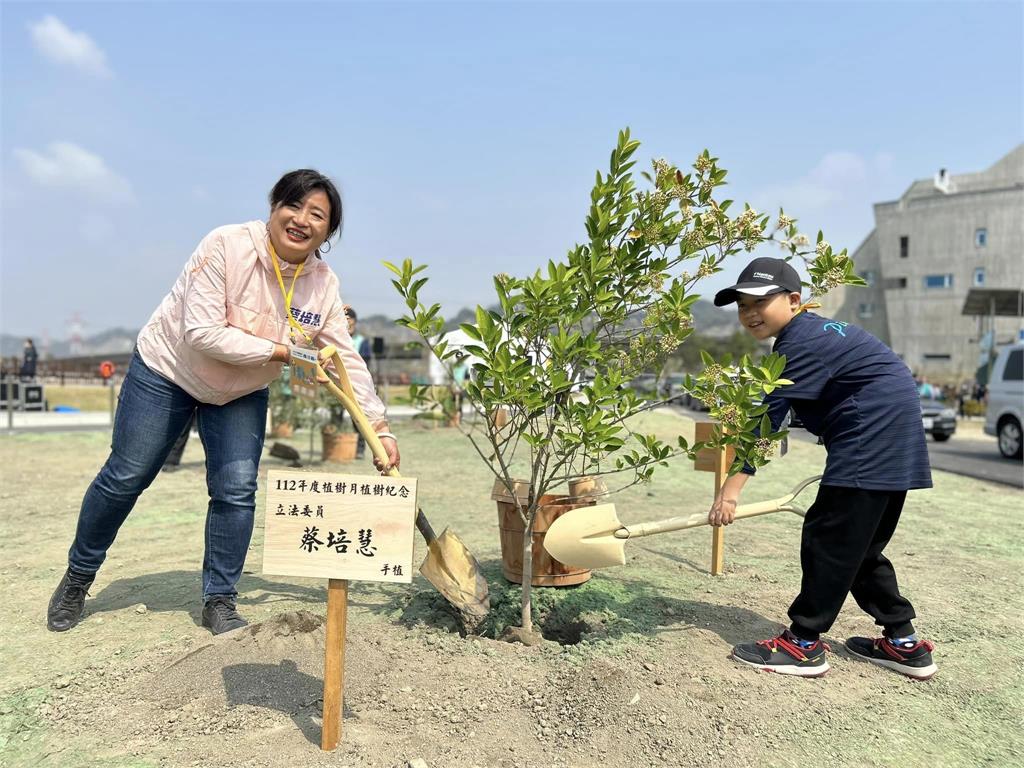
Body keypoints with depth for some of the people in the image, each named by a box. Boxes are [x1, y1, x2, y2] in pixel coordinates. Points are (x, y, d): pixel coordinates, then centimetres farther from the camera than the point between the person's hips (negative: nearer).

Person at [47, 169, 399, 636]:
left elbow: (348, 364, -11)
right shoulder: (227, 246, -28)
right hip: (167, 370, -3)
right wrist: (281, 352, -32)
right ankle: (77, 576, 32)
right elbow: (203, 333, -33)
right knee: (125, 477, 7)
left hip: (241, 394, 3)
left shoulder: (323, 286, -16)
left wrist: (380, 428, -14)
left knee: (236, 491, -7)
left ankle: (219, 601, 12)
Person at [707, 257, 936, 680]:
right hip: (894, 442, 11)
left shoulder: (803, 342, -17)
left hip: (872, 437, -11)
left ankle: (803, 644, 2)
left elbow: (768, 416, -22)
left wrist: (733, 485, -23)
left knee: (829, 540, -6)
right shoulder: (811, 331, 14)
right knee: (859, 545, 16)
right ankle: (903, 641, 24)